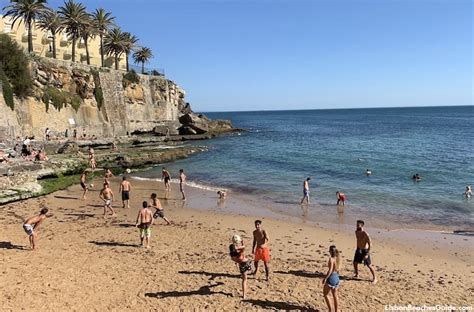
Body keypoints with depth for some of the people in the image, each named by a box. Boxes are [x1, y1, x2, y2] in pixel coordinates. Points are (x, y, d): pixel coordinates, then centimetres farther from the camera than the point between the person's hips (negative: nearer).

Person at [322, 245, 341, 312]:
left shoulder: (331, 259, -21)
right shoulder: (338, 258, 1)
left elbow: (330, 270, -23)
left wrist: (325, 278, -18)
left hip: (331, 277, -7)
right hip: (336, 277, 7)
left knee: (325, 294, 10)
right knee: (335, 295, 17)